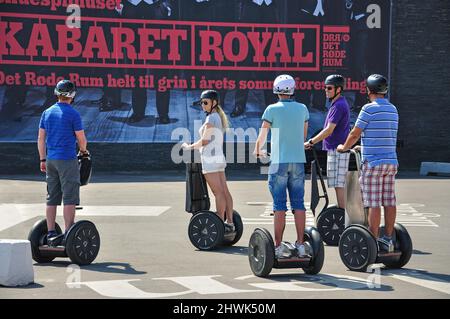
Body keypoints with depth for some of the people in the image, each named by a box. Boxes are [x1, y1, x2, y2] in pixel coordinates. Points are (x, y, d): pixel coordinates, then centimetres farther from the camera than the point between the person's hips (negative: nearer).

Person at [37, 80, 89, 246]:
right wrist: (83, 150, 16)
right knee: (69, 198, -4)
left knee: (52, 199, 9)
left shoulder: (47, 113, 9)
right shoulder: (73, 114, -9)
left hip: (51, 159, 6)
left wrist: (43, 160, 16)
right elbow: (81, 140, -5)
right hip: (67, 160, -6)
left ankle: (51, 234, 11)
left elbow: (41, 138, 11)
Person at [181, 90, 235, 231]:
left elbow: (205, 141, -16)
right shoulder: (219, 117, 15)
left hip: (210, 159, -10)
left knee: (218, 193, -8)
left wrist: (189, 147, -2)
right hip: (219, 157, 10)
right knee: (224, 192, 8)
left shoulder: (211, 118, -13)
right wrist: (196, 147, 21)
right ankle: (229, 222, 11)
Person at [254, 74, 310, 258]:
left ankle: (278, 246, -1)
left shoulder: (272, 109, -5)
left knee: (279, 205, -1)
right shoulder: (303, 109, 6)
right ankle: (300, 245, 5)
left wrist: (258, 151, 24)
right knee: (298, 203, 6)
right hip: (299, 161, 3)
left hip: (279, 162, -3)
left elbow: (262, 136, 3)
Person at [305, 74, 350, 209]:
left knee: (338, 184, -9)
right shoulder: (338, 104, 17)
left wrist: (311, 142, -19)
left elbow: (329, 130, -21)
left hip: (337, 149, -10)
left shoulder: (339, 105, -15)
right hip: (335, 148, 10)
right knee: (338, 184, 12)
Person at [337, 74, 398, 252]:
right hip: (391, 161, 7)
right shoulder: (393, 110, 14)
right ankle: (388, 239, 12)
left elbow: (355, 134, -4)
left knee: (373, 204, -5)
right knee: (389, 202, 7)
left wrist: (344, 148, 14)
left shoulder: (369, 109, -9)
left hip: (373, 162, -7)